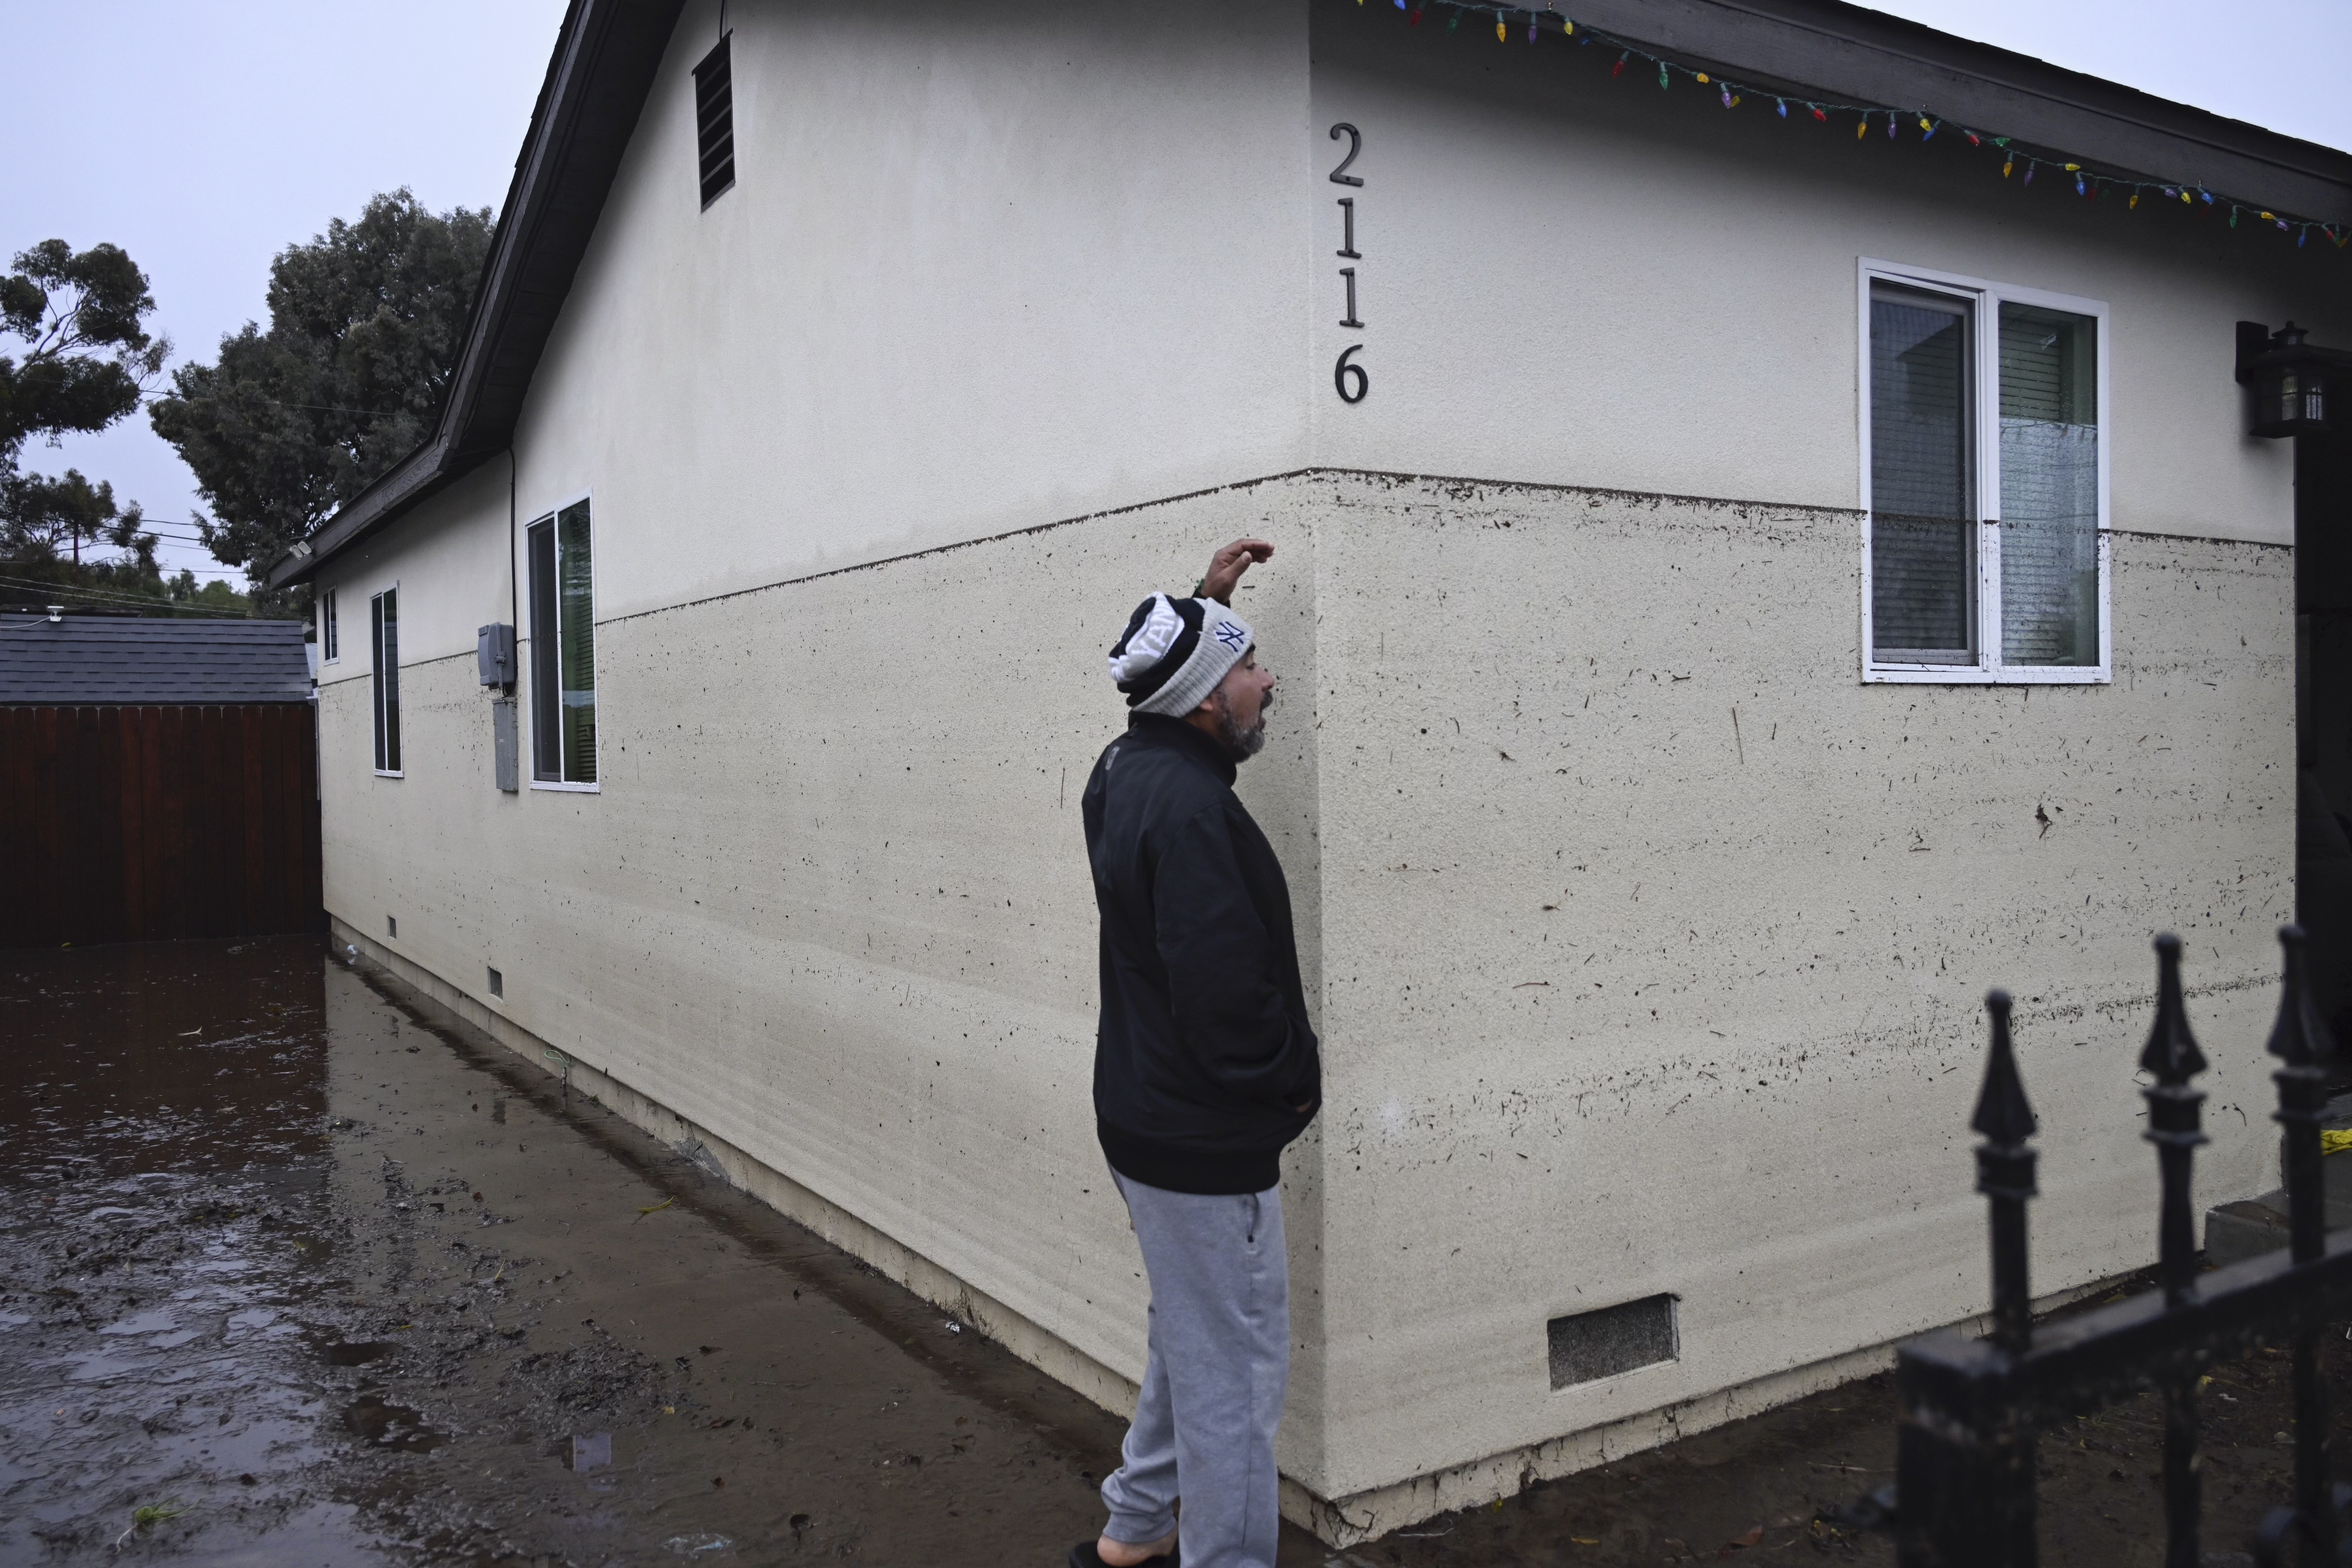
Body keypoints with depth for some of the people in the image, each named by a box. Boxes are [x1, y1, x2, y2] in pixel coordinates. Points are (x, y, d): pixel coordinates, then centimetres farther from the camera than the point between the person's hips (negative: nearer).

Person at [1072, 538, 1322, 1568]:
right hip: (1205, 1143, -11)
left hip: (1146, 1120, 11)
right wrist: (1296, 1077, -12)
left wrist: (1202, 605, 23)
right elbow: (1224, 989, -28)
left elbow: (1171, 677, 29)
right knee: (1237, 1374, 4)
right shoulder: (1189, 807, -26)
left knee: (1190, 1340, 27)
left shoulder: (1129, 767, 4)